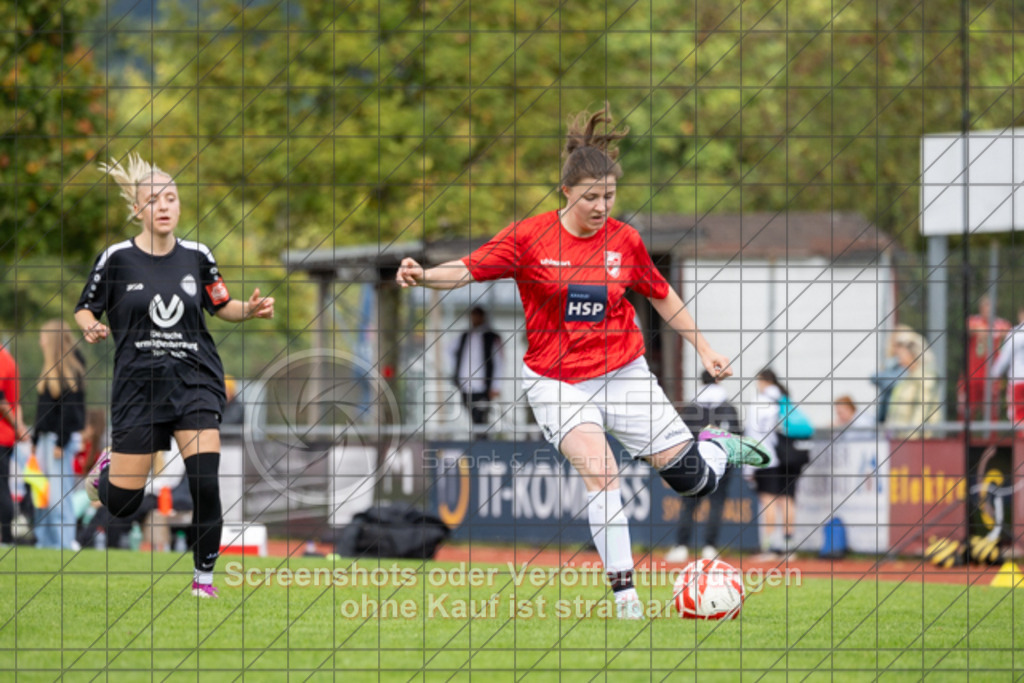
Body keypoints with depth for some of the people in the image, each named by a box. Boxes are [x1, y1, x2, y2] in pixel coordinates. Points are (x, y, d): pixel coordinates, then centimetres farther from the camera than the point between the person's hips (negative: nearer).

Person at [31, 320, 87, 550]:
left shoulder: (71, 369, -11)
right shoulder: (49, 369, 16)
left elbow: (70, 409, -15)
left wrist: (60, 443, -18)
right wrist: (36, 440, 18)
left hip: (62, 437, -9)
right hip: (45, 436, 9)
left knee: (58, 494, -11)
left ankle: (65, 542, -10)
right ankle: (44, 541, 10)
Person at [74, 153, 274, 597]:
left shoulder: (197, 257, 2)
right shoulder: (117, 259, -4)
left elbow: (221, 306, 16)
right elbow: (84, 310, 5)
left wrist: (250, 310, -4)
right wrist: (91, 328, -17)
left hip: (194, 378, 1)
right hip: (138, 382, -1)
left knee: (205, 481, -17)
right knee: (122, 504, 2)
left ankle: (204, 577, 0)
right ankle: (108, 468, 41)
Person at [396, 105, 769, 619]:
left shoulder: (624, 240, -2)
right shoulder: (530, 237, -10)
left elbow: (661, 296, 12)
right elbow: (468, 269, -14)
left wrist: (703, 350, 14)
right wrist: (423, 276, -33)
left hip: (623, 374, 2)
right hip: (556, 380, -2)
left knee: (692, 481, 1)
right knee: (599, 469, -24)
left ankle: (717, 445, 38)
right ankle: (623, 590, -17)